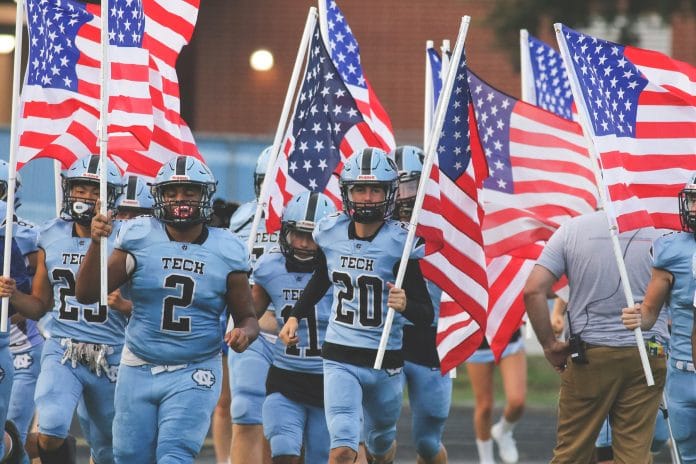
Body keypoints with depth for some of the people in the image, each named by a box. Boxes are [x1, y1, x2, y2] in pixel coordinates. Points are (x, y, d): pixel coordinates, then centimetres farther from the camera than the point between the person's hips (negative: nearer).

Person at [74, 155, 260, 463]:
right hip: (139, 370, 2)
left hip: (193, 374, -2)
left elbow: (246, 316, 7)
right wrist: (96, 244, -18)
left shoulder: (225, 252, -2)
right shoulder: (140, 239, -3)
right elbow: (86, 294, -5)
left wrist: (244, 333, -17)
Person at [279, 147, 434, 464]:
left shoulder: (399, 243, -13)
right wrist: (295, 316, 16)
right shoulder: (331, 233, -2)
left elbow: (426, 316, -14)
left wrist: (405, 304, -35)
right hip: (340, 358, 1)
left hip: (385, 362, -1)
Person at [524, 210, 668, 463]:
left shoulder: (572, 230, -1)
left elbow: (533, 291, -6)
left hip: (590, 355, 0)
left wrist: (549, 345, 3)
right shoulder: (658, 232, 0)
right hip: (648, 355, 1)